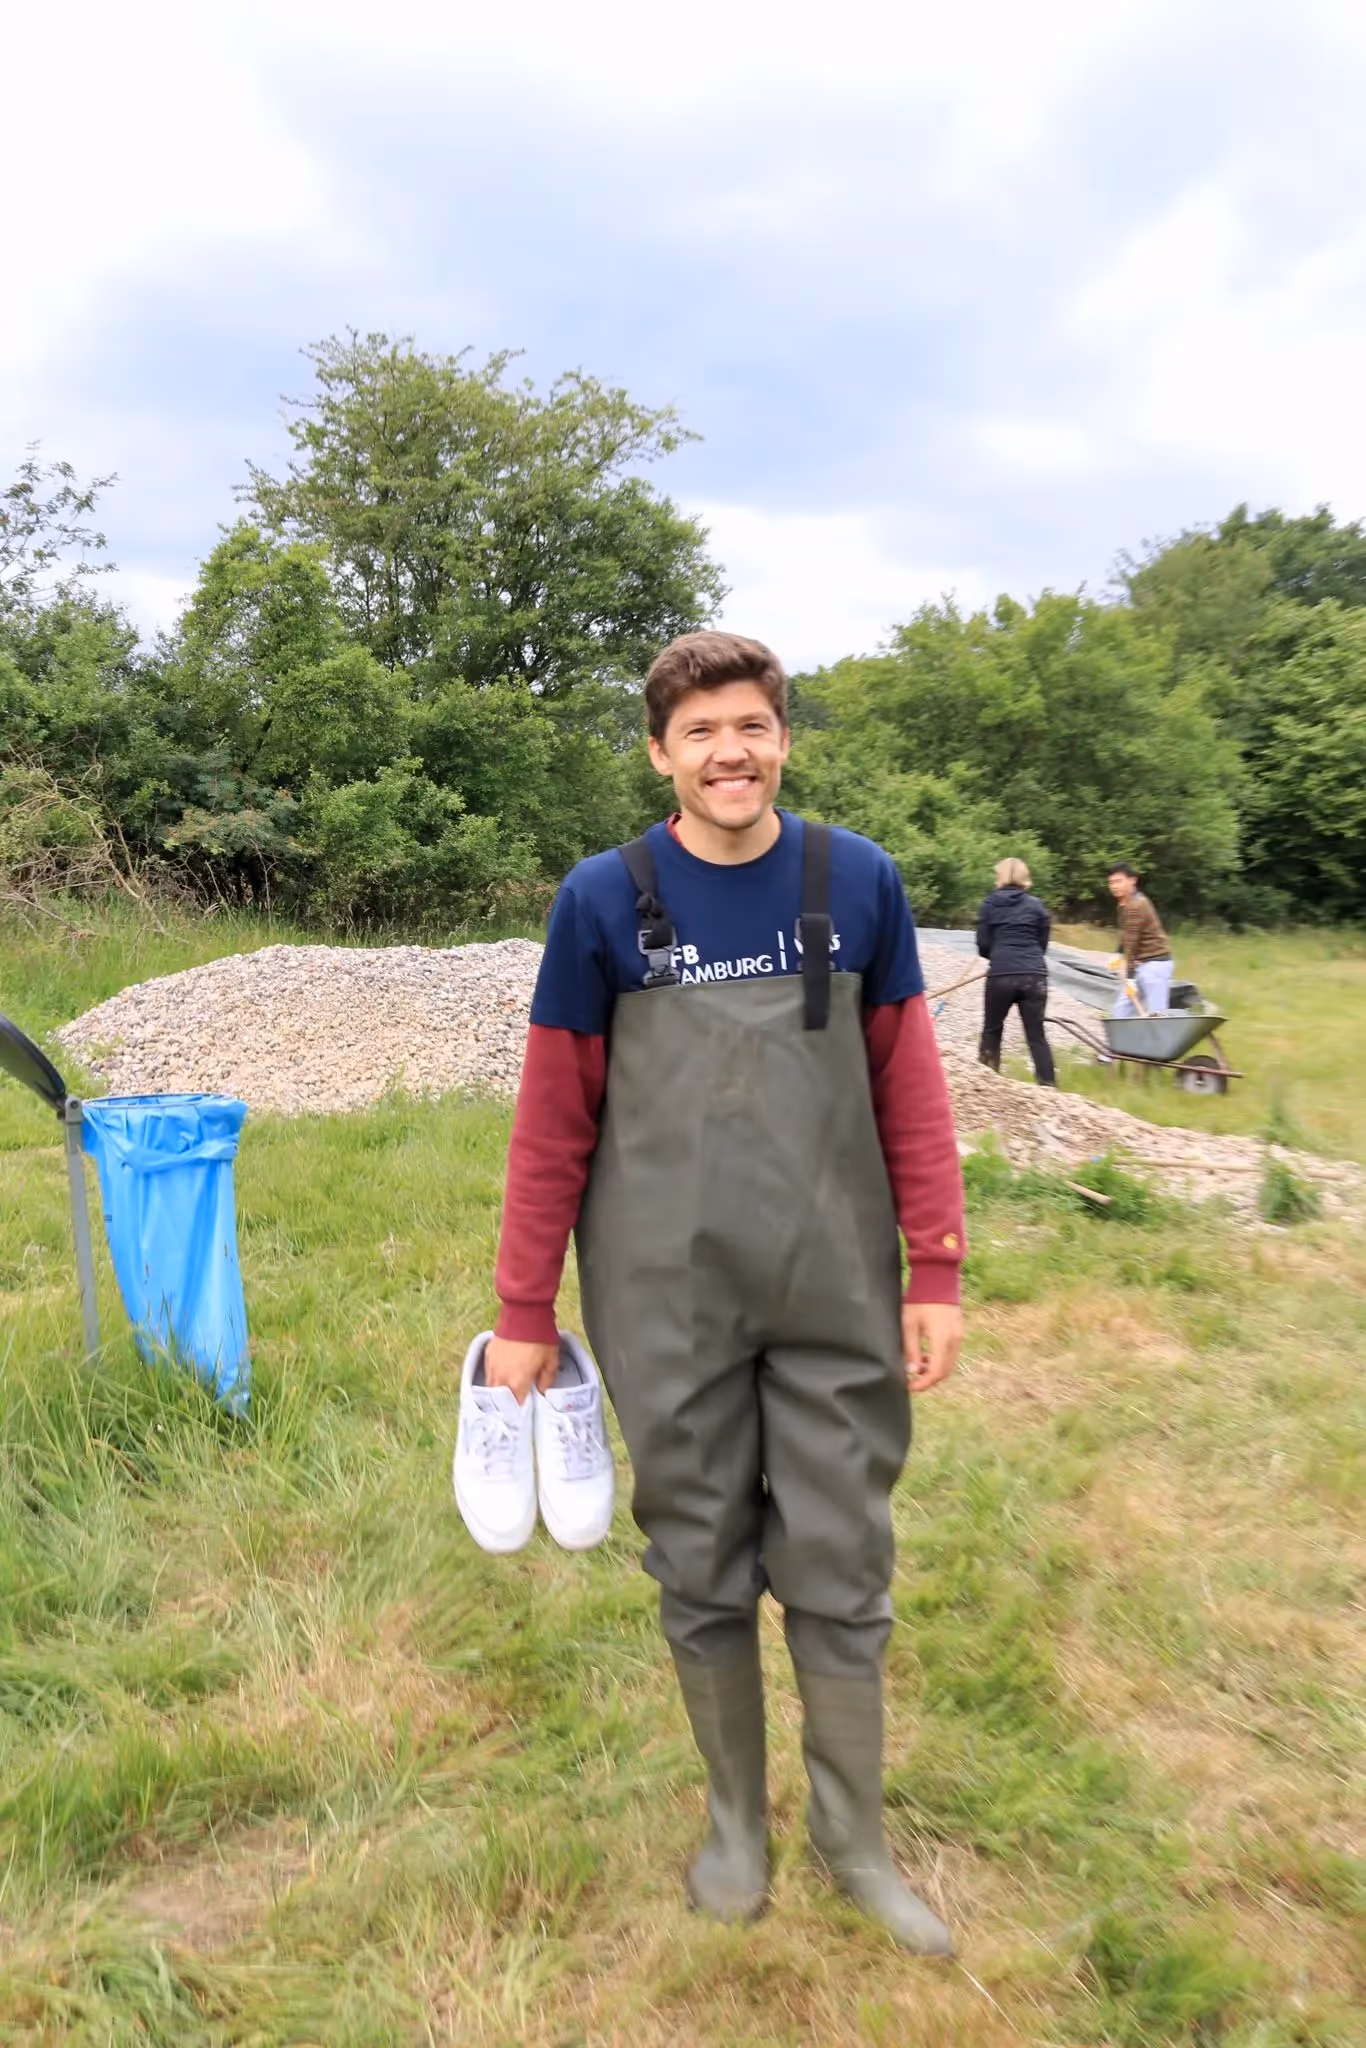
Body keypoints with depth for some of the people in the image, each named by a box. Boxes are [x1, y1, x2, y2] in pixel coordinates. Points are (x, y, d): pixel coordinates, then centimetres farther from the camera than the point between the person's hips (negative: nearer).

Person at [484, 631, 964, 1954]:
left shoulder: (860, 882, -1)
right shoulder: (604, 899, -5)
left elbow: (910, 1090, 2)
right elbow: (553, 1120, -2)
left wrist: (936, 1276, 0)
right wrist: (523, 1315, -1)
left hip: (838, 1299, 1)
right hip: (667, 1310, -1)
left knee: (843, 1576, 10)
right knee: (702, 1575, 13)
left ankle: (856, 1839, 33)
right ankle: (735, 1820, 37)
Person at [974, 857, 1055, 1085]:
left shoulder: (989, 903, 5)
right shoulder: (1036, 905, 10)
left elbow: (983, 945, 4)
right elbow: (1043, 944, 13)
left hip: (1001, 975, -1)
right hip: (1035, 975, 1)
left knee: (991, 1030, 14)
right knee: (1036, 1035, 5)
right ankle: (1048, 1084, -1)